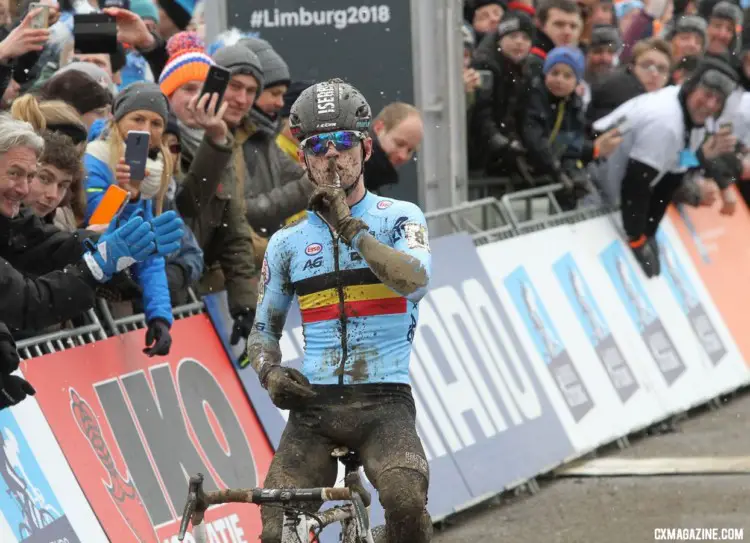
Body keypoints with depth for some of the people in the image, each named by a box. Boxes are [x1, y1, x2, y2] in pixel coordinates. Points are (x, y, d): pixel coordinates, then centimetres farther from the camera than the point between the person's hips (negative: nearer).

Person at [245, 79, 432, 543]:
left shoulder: (400, 218, 4)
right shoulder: (287, 243, 13)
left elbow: (414, 279, -17)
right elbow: (263, 329, 20)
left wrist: (350, 225, -18)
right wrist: (270, 372, -2)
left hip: (383, 401, -3)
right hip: (313, 404, 3)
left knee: (405, 501, -30)